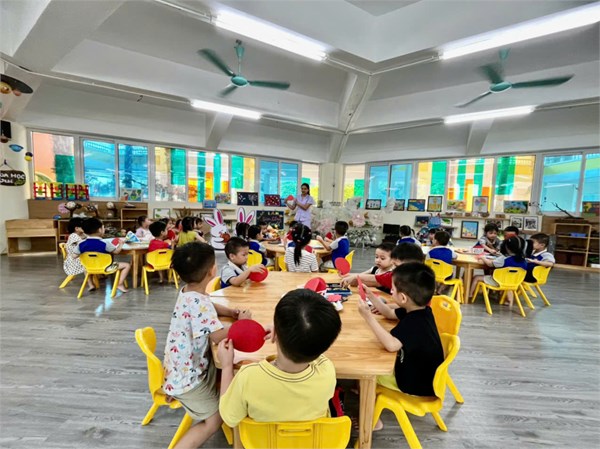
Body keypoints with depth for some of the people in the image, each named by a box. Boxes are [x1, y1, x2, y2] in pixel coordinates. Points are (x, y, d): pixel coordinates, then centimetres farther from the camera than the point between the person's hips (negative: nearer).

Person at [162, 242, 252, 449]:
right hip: (187, 375, -9)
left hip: (191, 364, 9)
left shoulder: (188, 293, -1)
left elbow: (211, 307, 19)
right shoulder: (198, 302, -32)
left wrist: (230, 312, 2)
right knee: (214, 420, -2)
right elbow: (218, 336, -32)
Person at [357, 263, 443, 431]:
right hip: (421, 374, 9)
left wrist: (368, 316, -47)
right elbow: (390, 313, 11)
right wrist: (371, 296, 2)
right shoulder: (418, 311, -5)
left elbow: (391, 344, -50)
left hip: (417, 385, -9)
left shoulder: (414, 322, -34)